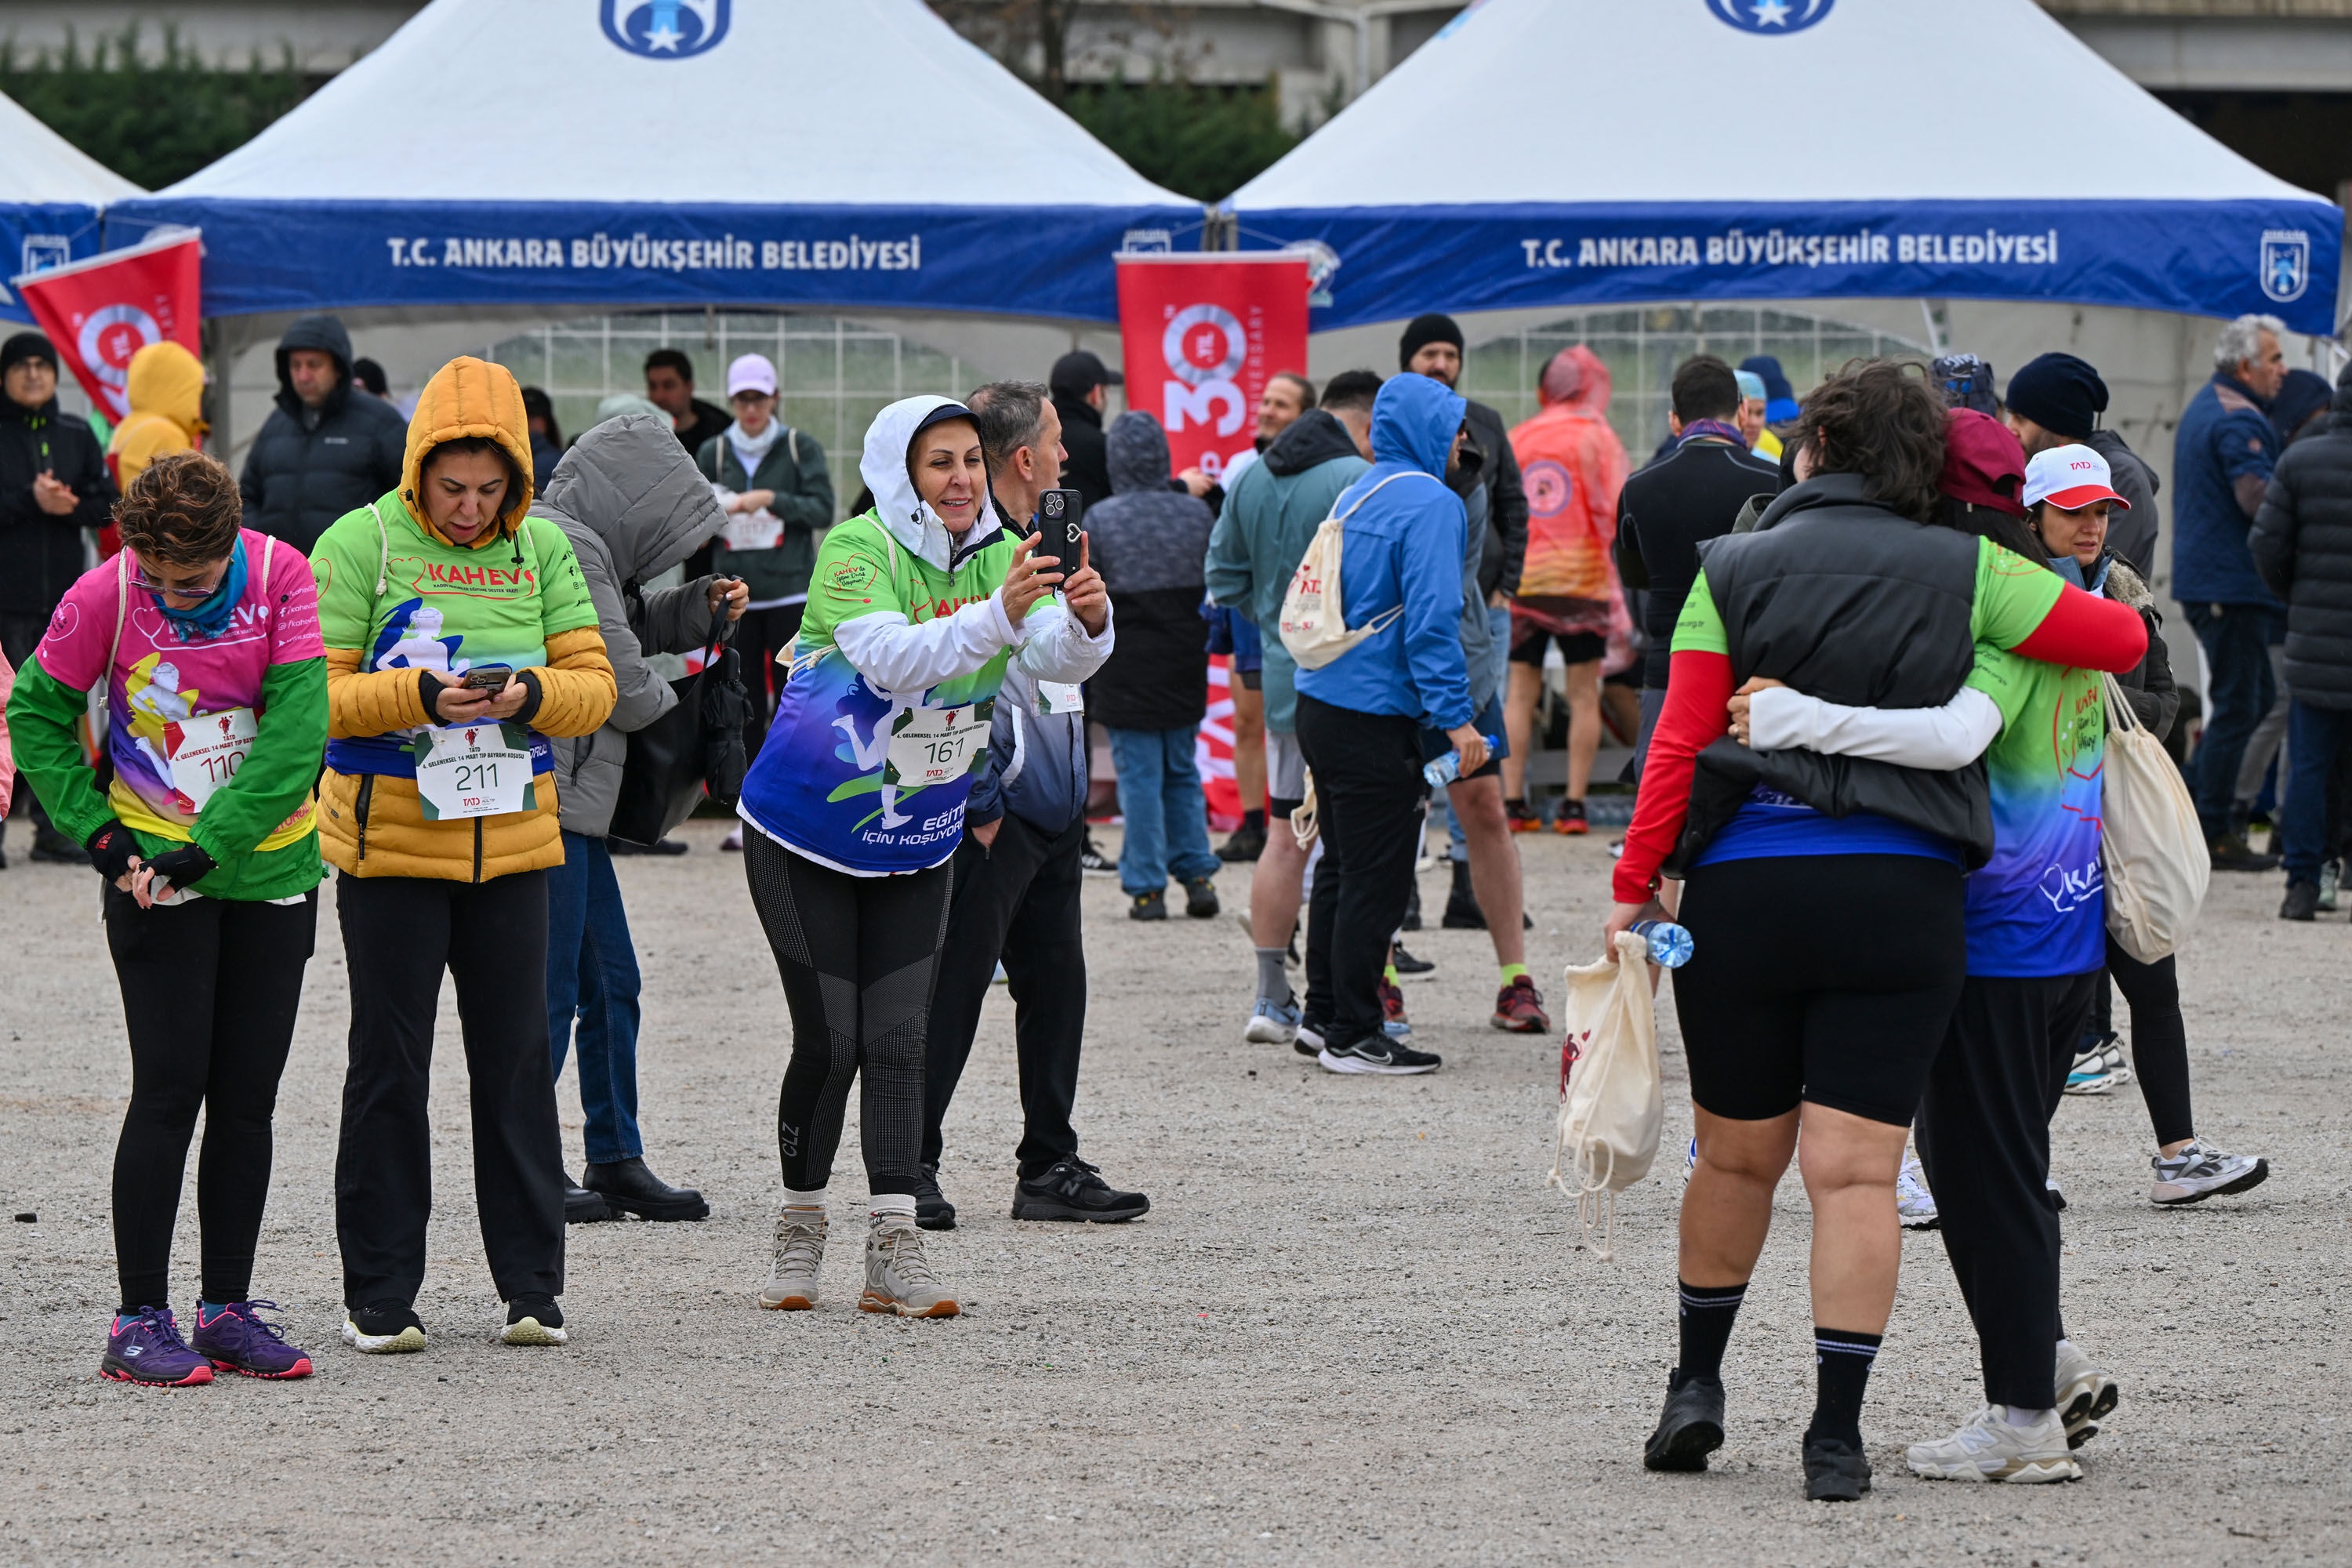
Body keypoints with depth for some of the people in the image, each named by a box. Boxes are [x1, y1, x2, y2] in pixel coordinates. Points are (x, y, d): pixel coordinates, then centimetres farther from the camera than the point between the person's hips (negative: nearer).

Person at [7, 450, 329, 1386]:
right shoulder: (108, 596, -13)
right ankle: (140, 1322, -1)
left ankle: (228, 1309, 15)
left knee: (248, 1096, 6)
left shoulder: (281, 576, -11)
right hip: (156, 873, -2)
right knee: (170, 1090, -6)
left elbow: (296, 728, -15)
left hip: (269, 866, 3)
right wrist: (95, 829, -9)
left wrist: (210, 844, -19)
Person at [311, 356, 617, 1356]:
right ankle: (379, 1297, 8)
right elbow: (316, 693, -10)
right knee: (389, 1066, 2)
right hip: (388, 843, -3)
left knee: (517, 1062, 5)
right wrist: (421, 696, -25)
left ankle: (532, 1288, 12)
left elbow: (594, 687, 2)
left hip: (512, 847, 3)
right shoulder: (359, 545, -6)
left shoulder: (542, 551, 4)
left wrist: (534, 695, -20)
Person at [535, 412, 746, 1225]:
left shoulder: (574, 540, 14)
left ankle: (616, 1162, 20)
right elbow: (622, 685, -14)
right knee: (550, 990, -5)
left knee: (610, 979, 14)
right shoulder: (568, 550, -17)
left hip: (570, 798, 11)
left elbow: (632, 620, 30)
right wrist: (670, 697, 7)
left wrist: (700, 605, 13)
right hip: (549, 799, -11)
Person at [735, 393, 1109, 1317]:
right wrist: (997, 615, -48)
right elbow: (891, 659, -35)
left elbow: (1055, 657, -19)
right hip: (805, 834, -4)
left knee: (899, 1039, -2)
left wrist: (1086, 622, -42)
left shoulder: (1000, 556, -4)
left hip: (917, 843, 4)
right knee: (829, 1040, -3)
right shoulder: (857, 550, -19)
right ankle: (800, 1230, 15)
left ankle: (893, 1251, -4)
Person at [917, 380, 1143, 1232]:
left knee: (1056, 985, 12)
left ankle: (1051, 1167, 18)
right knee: (952, 994, -5)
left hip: (1050, 811, 10)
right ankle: (911, 1168, 1)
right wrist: (977, 803, -18)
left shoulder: (1031, 541, 15)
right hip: (992, 820, -10)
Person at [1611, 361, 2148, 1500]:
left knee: (1737, 1156, 17)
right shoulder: (1965, 574, 2)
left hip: (1744, 889, 1)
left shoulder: (1733, 572, 2)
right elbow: (2124, 638, 6)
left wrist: (1633, 884, 0)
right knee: (1856, 1171, -1)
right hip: (1903, 893, -1)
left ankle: (1696, 1386, 25)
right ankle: (1836, 1434, -4)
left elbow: (1680, 744, -4)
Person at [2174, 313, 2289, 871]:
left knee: (2256, 698, 16)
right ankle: (2213, 835, -3)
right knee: (2239, 706, -5)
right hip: (2233, 584, -10)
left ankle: (2187, 803, 16)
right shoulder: (2239, 421, -16)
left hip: (2203, 577, 10)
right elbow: (2257, 498, -27)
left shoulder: (2204, 407, 18)